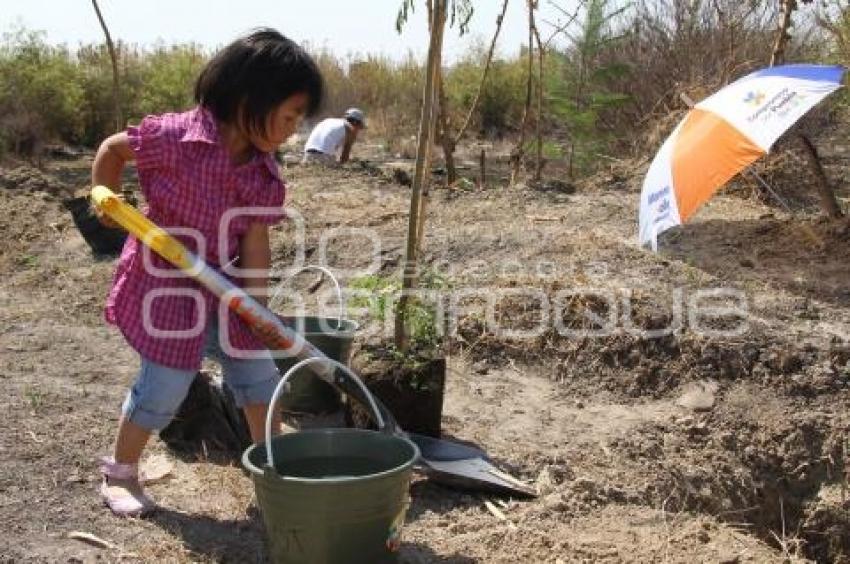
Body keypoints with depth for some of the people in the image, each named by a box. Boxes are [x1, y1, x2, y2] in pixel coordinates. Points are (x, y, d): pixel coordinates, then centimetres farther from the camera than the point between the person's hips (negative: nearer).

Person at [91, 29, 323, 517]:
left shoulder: (265, 174, -6)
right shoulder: (175, 137, -22)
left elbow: (256, 243, -8)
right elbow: (112, 149, -5)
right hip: (163, 282, -6)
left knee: (258, 370, 9)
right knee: (166, 385, -2)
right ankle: (120, 474, 22)